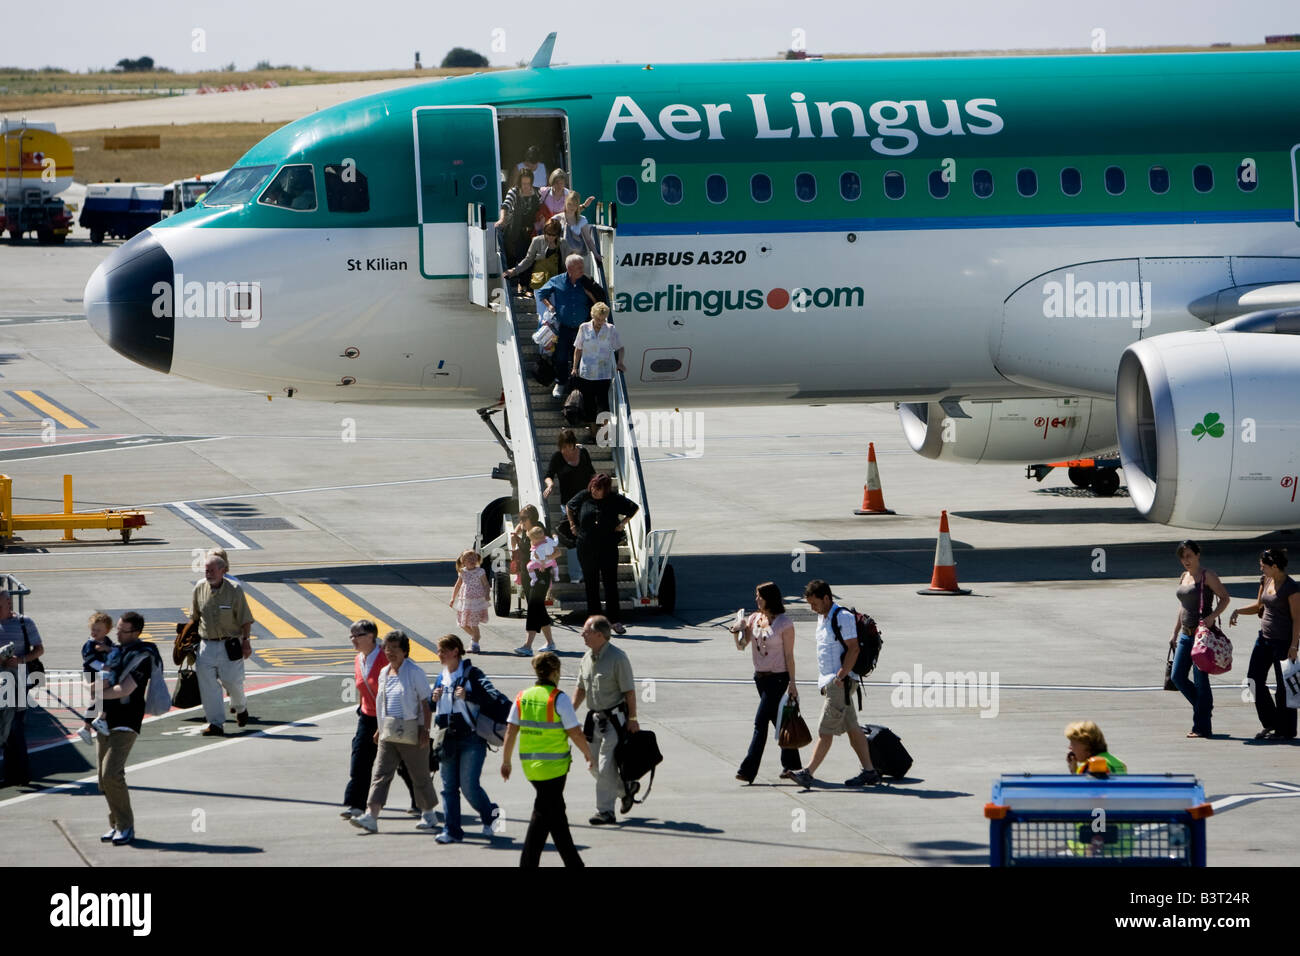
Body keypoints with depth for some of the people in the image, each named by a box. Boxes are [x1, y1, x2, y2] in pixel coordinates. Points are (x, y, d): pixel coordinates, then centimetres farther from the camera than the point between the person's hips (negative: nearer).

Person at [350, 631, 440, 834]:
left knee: (420, 775, 6)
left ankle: (428, 815, 22)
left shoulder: (414, 673, -8)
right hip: (389, 733, 6)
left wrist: (425, 730, -14)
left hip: (411, 732, -6)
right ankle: (370, 817, -14)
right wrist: (380, 728, 17)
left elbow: (426, 703, -8)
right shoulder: (384, 673, 11)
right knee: (380, 773, -6)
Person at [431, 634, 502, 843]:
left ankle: (489, 814, 18)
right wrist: (434, 700, 2)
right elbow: (432, 708, 24)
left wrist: (467, 695, -26)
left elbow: (492, 696, -17)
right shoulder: (442, 678, 14)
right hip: (447, 738, 6)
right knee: (449, 787, 4)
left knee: (469, 785, -9)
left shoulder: (471, 674, -6)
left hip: (471, 738, -6)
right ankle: (451, 830, 8)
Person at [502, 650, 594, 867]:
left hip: (530, 765, 6)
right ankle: (528, 862, 0)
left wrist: (506, 761, 9)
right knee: (544, 813, 1)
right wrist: (588, 754, 4)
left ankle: (573, 862, 22)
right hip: (554, 766, -6)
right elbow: (575, 733, -12)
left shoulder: (523, 697, 2)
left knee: (556, 814, 16)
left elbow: (511, 731, 1)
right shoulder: (558, 698, -13)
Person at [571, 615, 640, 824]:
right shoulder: (587, 658, 7)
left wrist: (632, 720, -13)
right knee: (595, 766, 11)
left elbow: (629, 691, -13)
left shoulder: (617, 658, -15)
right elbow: (581, 688, 18)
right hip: (595, 718, 8)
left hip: (615, 719, -8)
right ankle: (626, 788, 31)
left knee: (605, 768, -7)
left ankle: (605, 811, 1)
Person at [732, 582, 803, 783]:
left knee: (761, 722, -11)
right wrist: (736, 632, -13)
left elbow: (789, 655, -9)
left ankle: (748, 770, -13)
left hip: (778, 678, -7)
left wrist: (792, 683, -11)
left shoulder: (784, 623, -10)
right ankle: (791, 763, 26)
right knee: (778, 722, 15)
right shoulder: (754, 619, 8)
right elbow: (741, 645, 7)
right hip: (760, 677, 7)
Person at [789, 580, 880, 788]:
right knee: (852, 728, 9)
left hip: (839, 683, -10)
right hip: (827, 681, 10)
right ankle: (869, 771, 11)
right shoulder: (822, 617, 16)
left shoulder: (843, 617, -13)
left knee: (825, 730, -9)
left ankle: (808, 773, -12)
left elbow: (853, 648, -18)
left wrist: (841, 676, -22)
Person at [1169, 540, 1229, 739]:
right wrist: (1175, 633, 20)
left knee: (1200, 679, -7)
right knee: (1178, 677, 4)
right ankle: (1203, 707, 22)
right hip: (1186, 633, 8)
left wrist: (1212, 616, -23)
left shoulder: (1207, 576, -7)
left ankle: (1202, 727, -2)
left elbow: (1225, 598, -8)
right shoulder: (1184, 577, 16)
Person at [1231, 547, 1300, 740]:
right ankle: (1271, 723, 15)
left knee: (1283, 685, -1)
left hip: (1283, 640, -8)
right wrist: (1237, 612, 6)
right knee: (1254, 679, 4)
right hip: (1265, 637, 8)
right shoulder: (1266, 581, 8)